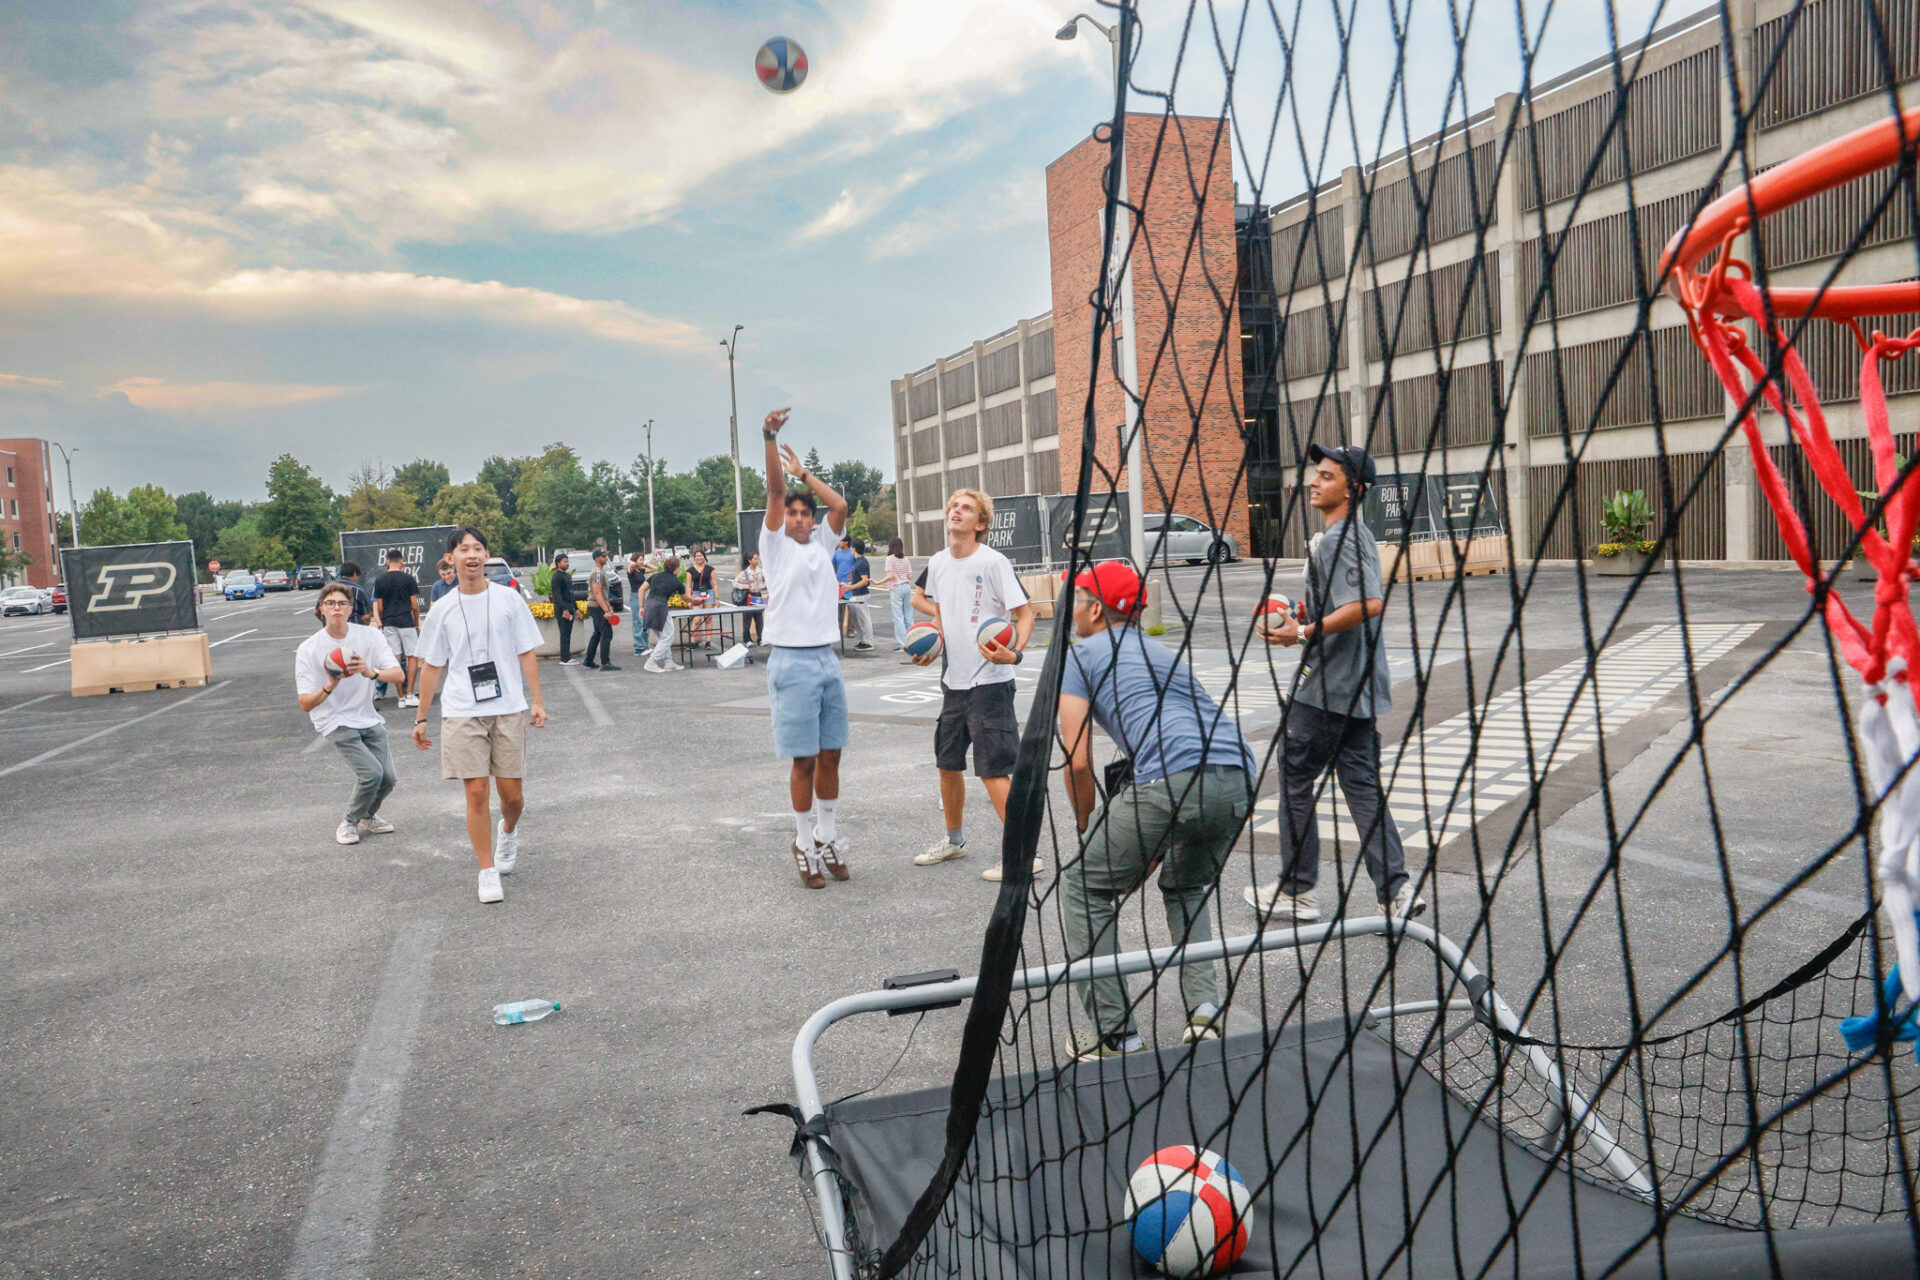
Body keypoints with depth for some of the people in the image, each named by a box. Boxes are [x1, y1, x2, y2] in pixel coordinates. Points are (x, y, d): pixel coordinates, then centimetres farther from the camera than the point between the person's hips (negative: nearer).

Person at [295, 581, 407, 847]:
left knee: (388, 778, -1)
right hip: (335, 722, -4)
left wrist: (371, 672, -37)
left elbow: (398, 675, -16)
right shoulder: (308, 650, -11)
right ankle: (350, 822, 8)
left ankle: (367, 817, 31)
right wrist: (331, 686, -33)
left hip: (369, 718, 4)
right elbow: (306, 704, -14)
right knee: (371, 773, -19)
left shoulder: (369, 636, -5)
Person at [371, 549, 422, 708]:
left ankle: (401, 697, 7)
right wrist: (417, 623, 10)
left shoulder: (379, 581, 5)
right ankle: (409, 695, -6)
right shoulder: (408, 578, -3)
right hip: (406, 622, -3)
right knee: (412, 656, 2)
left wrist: (381, 624, 19)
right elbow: (414, 606, -2)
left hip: (388, 623, 3)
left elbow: (379, 608, 7)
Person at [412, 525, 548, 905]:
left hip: (508, 708, 0)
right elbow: (432, 667, 11)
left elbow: (526, 654, 6)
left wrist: (536, 701, -1)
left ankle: (508, 832, 37)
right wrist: (421, 718, 10)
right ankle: (488, 872, 7)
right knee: (477, 793, -4)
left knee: (511, 794, 2)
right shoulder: (443, 611, 5)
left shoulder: (508, 599, 3)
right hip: (461, 713, 0)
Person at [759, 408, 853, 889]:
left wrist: (802, 472, 10)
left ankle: (828, 838, 20)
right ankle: (805, 845, 9)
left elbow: (840, 504, 3)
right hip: (792, 662, -5)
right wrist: (770, 439, -22)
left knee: (830, 755, 9)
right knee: (803, 759, -1)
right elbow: (775, 492, -10)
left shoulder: (821, 544, 13)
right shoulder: (776, 546, 1)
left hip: (827, 659, 5)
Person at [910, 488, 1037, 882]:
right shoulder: (937, 563, 8)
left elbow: (1025, 613, -13)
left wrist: (1014, 652, -30)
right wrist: (933, 649, 4)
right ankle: (954, 839, 36)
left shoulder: (993, 562, -13)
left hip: (989, 681, -7)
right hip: (953, 680, 7)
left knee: (993, 770, -9)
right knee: (947, 763, 17)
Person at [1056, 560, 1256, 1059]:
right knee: (1186, 888, 33)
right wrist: (1147, 851, 46)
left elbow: (1078, 762, 5)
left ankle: (1115, 1035, 11)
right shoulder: (1164, 651, 35)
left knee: (1084, 886, 13)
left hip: (1172, 781, -7)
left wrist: (1088, 833, 23)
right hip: (1240, 780, 7)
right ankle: (1205, 1007, 16)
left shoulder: (1082, 653, 15)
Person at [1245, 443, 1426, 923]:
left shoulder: (1342, 539, -16)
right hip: (1358, 686, 10)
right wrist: (1304, 615, 15)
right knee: (1362, 784, 10)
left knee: (1295, 777, 3)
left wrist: (1306, 633, -25)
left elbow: (1370, 604, -30)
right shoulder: (1353, 534, 17)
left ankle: (1297, 892, 13)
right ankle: (1396, 890, 8)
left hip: (1329, 687, -10)